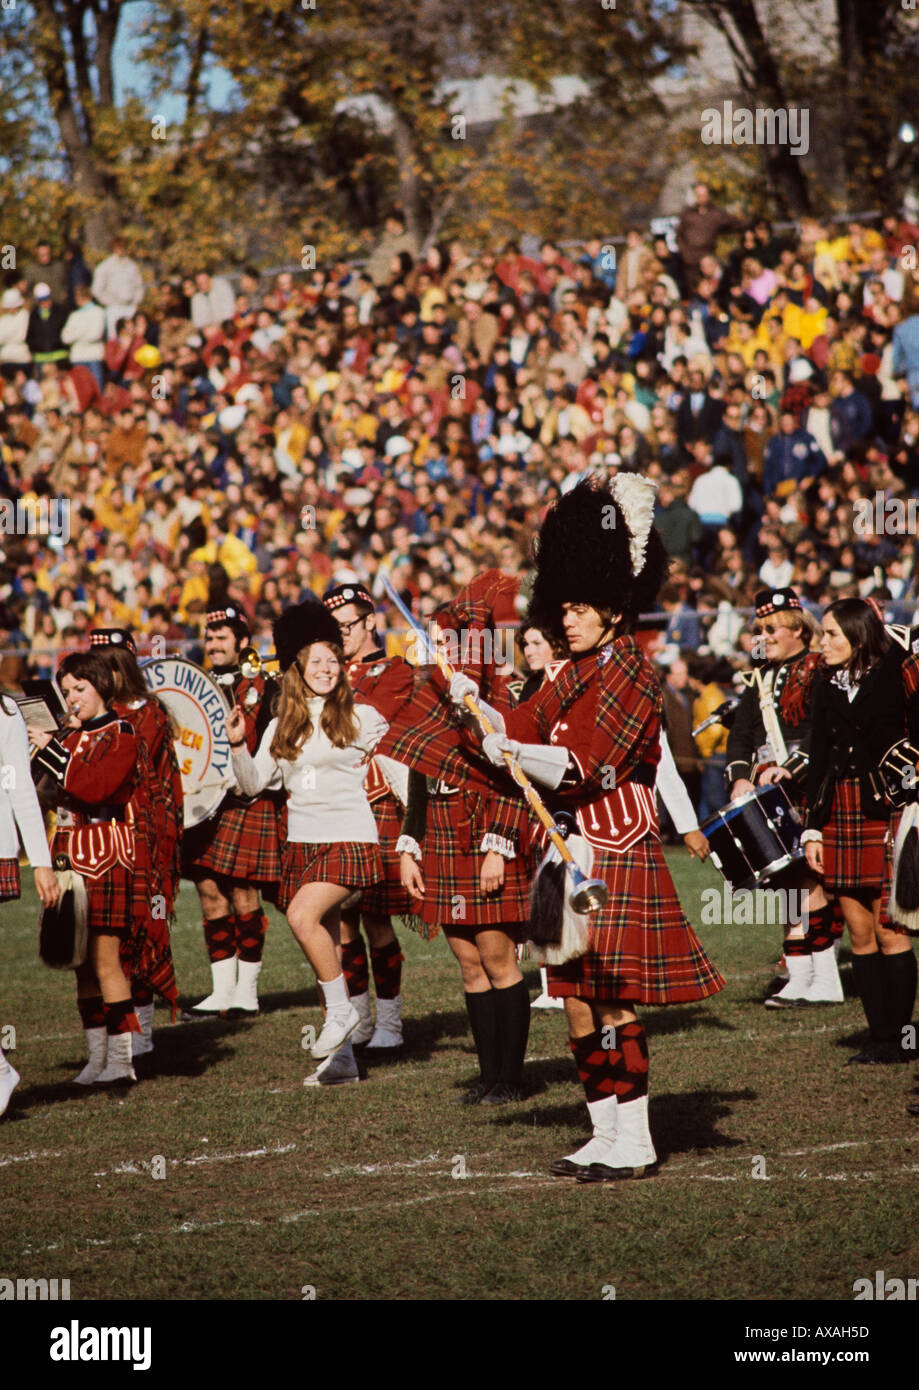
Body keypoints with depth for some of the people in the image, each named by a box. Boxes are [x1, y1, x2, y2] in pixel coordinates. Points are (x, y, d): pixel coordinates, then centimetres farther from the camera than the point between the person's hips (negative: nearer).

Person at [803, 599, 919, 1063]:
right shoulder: (828, 689, 12)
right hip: (841, 815, 5)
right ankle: (879, 1036, 8)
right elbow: (818, 761, 13)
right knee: (859, 932, 4)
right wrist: (813, 828, 8)